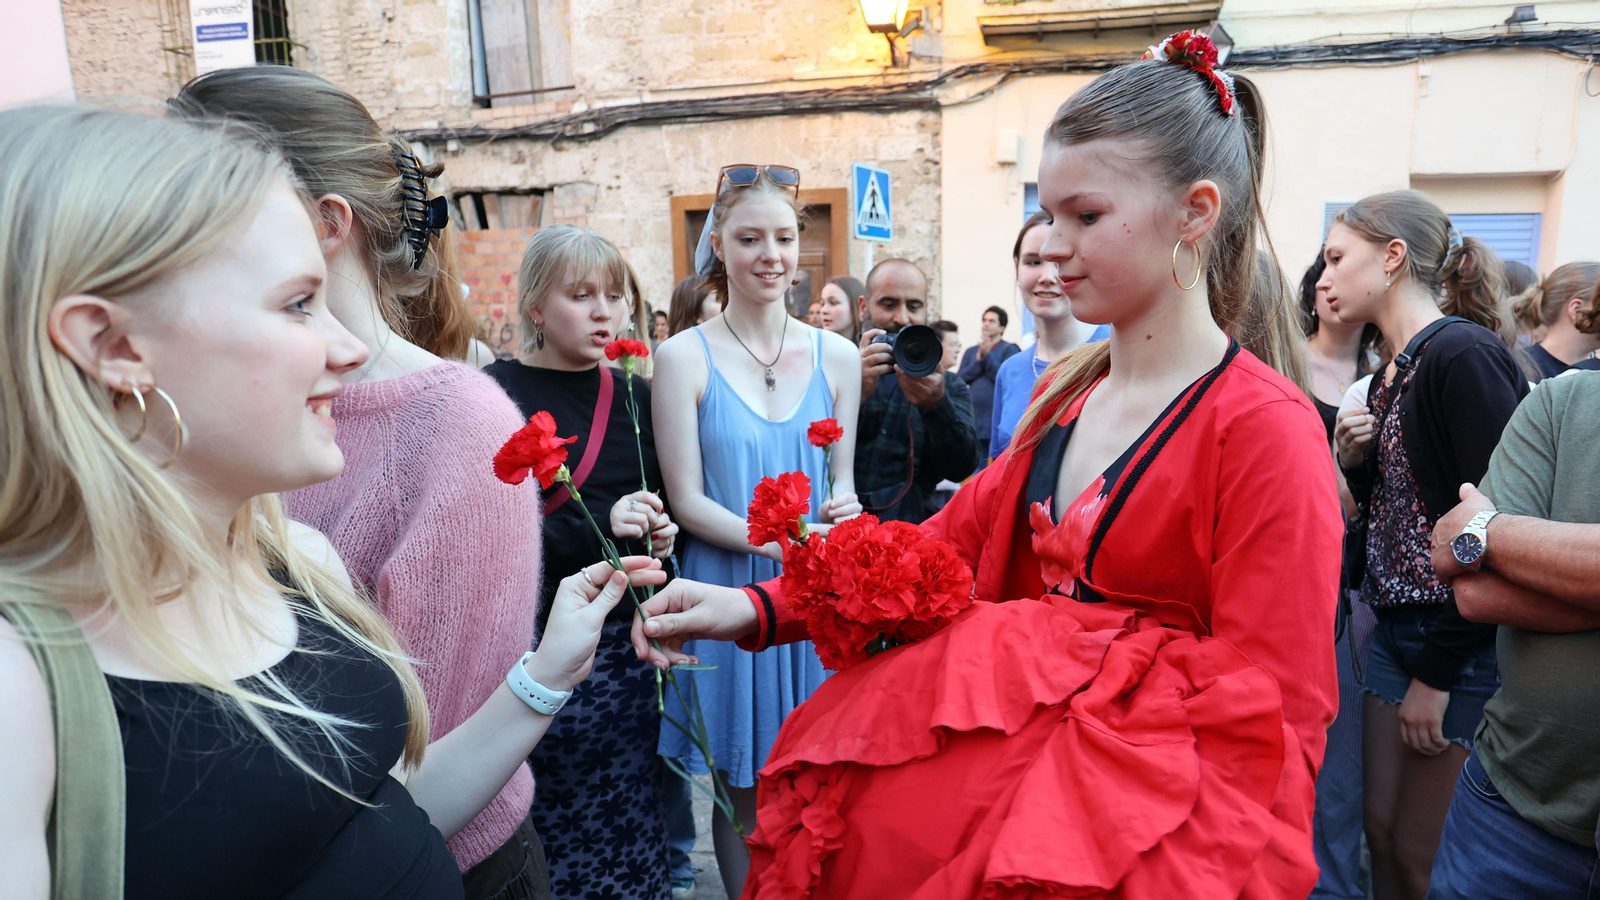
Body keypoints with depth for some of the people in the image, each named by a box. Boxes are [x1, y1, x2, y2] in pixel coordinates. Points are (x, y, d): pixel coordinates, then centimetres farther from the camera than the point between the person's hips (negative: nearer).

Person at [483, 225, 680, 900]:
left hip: (626, 641, 4)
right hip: (540, 644, -4)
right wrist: (595, 529, -21)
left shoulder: (636, 397, 9)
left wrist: (661, 537, -2)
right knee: (554, 825, 4)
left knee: (629, 817, 10)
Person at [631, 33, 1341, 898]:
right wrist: (758, 608, -8)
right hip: (1023, 757, 5)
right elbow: (953, 536, 1)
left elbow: (1262, 729, -15)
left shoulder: (1265, 429, -17)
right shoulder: (1067, 391, 4)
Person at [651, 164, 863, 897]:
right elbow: (687, 500, -6)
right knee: (743, 790, 11)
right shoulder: (685, 356, -5)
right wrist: (780, 542, -20)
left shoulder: (836, 355, 4)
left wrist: (843, 512, -11)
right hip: (728, 593, -2)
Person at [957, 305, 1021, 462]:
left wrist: (987, 355, -13)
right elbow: (960, 379, 3)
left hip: (999, 420, -5)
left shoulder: (1009, 349, 0)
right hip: (975, 420, 5)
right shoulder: (971, 352, 14)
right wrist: (978, 361, -8)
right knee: (978, 471, 11)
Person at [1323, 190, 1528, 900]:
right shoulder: (1390, 374, 10)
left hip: (1464, 643, -8)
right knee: (1382, 834, 14)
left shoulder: (1466, 355, -16)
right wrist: (1353, 464, -3)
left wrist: (1437, 672, -17)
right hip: (1396, 624, 8)